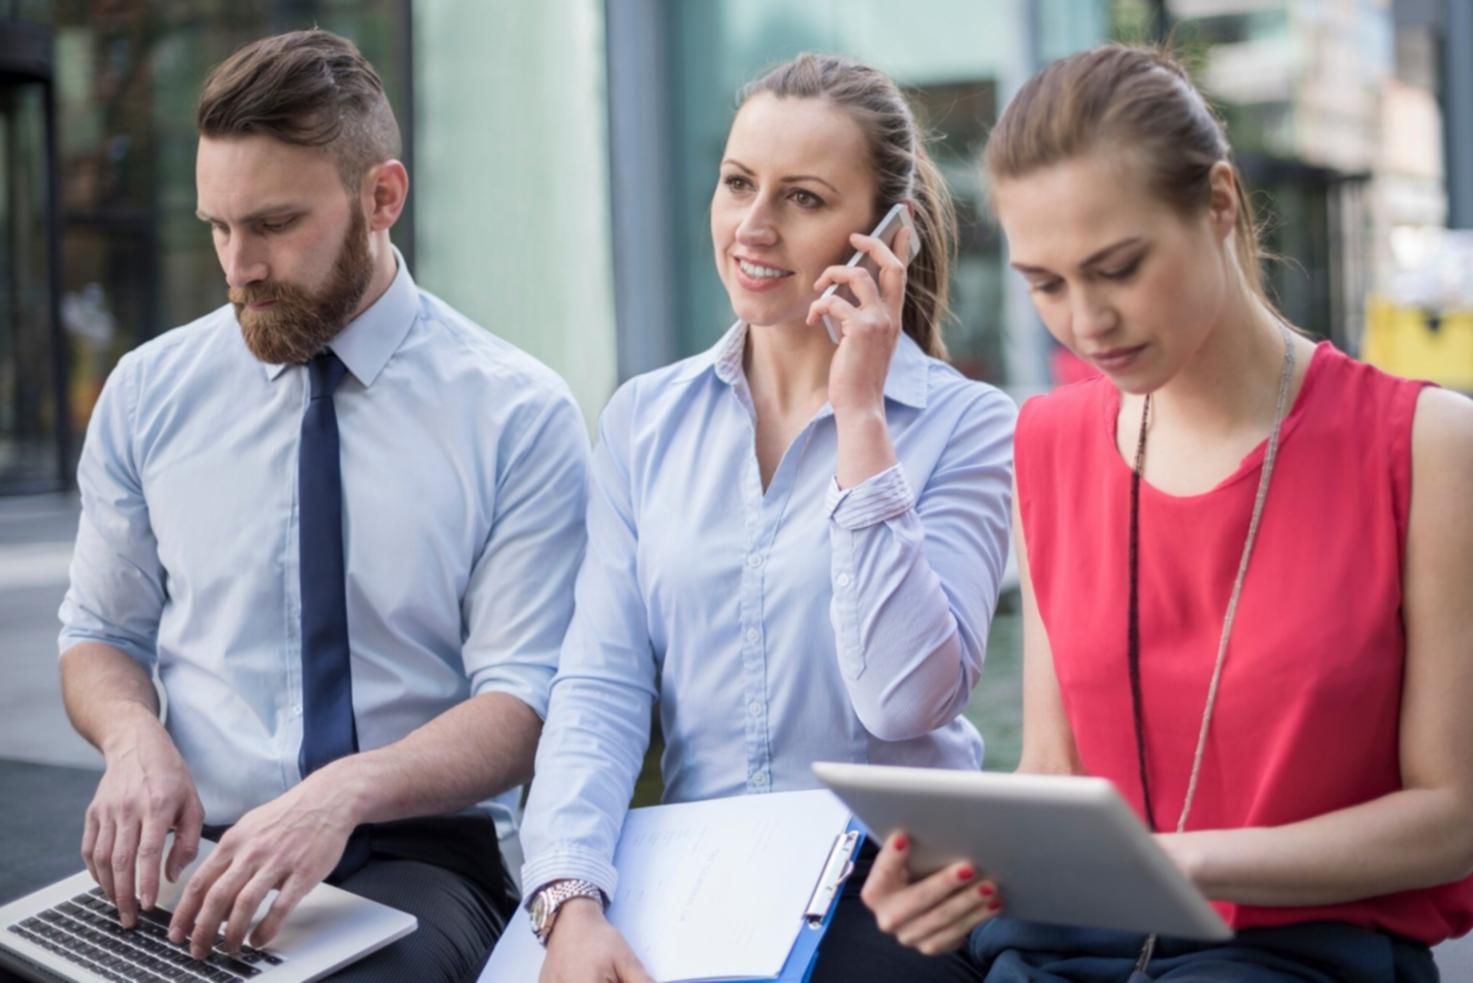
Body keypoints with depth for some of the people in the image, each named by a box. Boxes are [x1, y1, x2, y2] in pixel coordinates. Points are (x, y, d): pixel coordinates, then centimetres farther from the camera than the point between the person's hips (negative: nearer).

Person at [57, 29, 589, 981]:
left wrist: (345, 791, -25)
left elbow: (526, 704, -6)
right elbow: (100, 635, 16)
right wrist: (135, 735, -8)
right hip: (189, 857, 3)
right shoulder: (146, 392, 7)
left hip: (416, 859, -2)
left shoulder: (521, 415, -3)